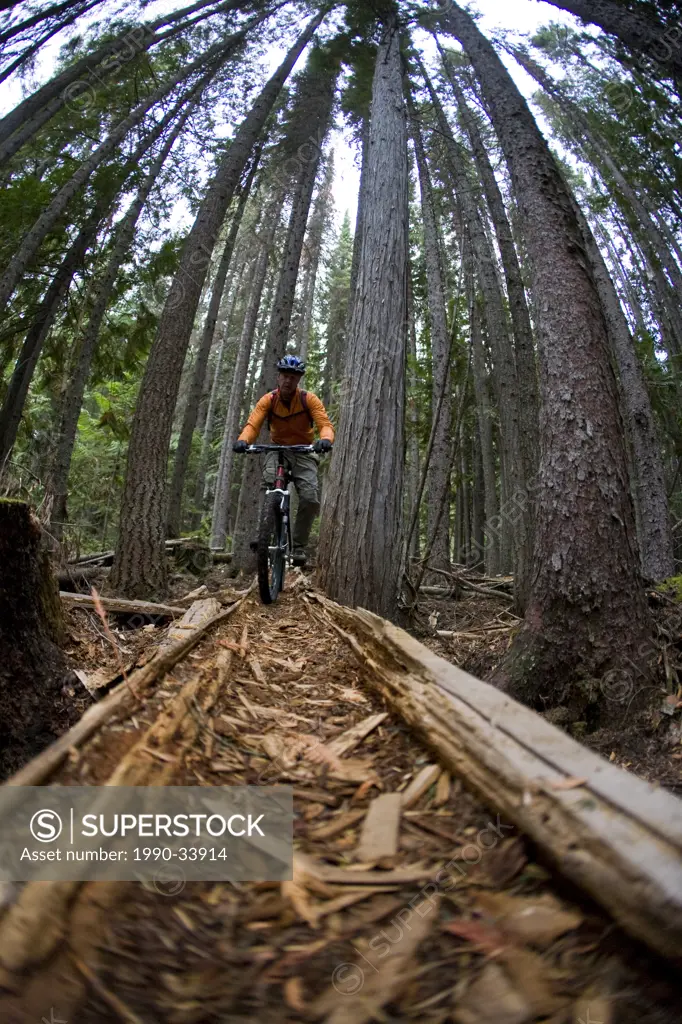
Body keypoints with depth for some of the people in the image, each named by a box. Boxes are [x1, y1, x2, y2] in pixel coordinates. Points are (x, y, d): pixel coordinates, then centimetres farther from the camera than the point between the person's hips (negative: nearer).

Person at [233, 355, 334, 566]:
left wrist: (325, 439, -45)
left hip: (303, 452, 0)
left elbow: (325, 424, -21)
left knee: (311, 498, -19)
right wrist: (243, 440, -42)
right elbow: (252, 424, -19)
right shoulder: (268, 400, -8)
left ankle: (299, 546, -3)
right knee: (270, 486, -32)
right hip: (278, 450, 0)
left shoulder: (309, 399, -10)